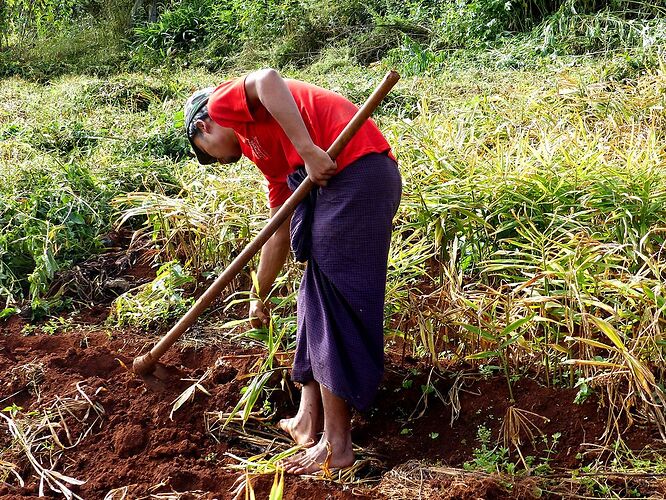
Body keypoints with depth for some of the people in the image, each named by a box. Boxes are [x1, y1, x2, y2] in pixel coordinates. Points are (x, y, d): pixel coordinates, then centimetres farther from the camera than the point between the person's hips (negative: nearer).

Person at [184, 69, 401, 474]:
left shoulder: (226, 100, 9)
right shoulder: (271, 158, 30)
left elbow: (268, 79, -15)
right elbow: (280, 235, 33)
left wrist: (308, 150, -21)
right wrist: (259, 297, 41)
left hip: (354, 168, -9)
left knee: (335, 303, -5)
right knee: (318, 300, 16)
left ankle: (336, 444, 1)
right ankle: (309, 420, 24)